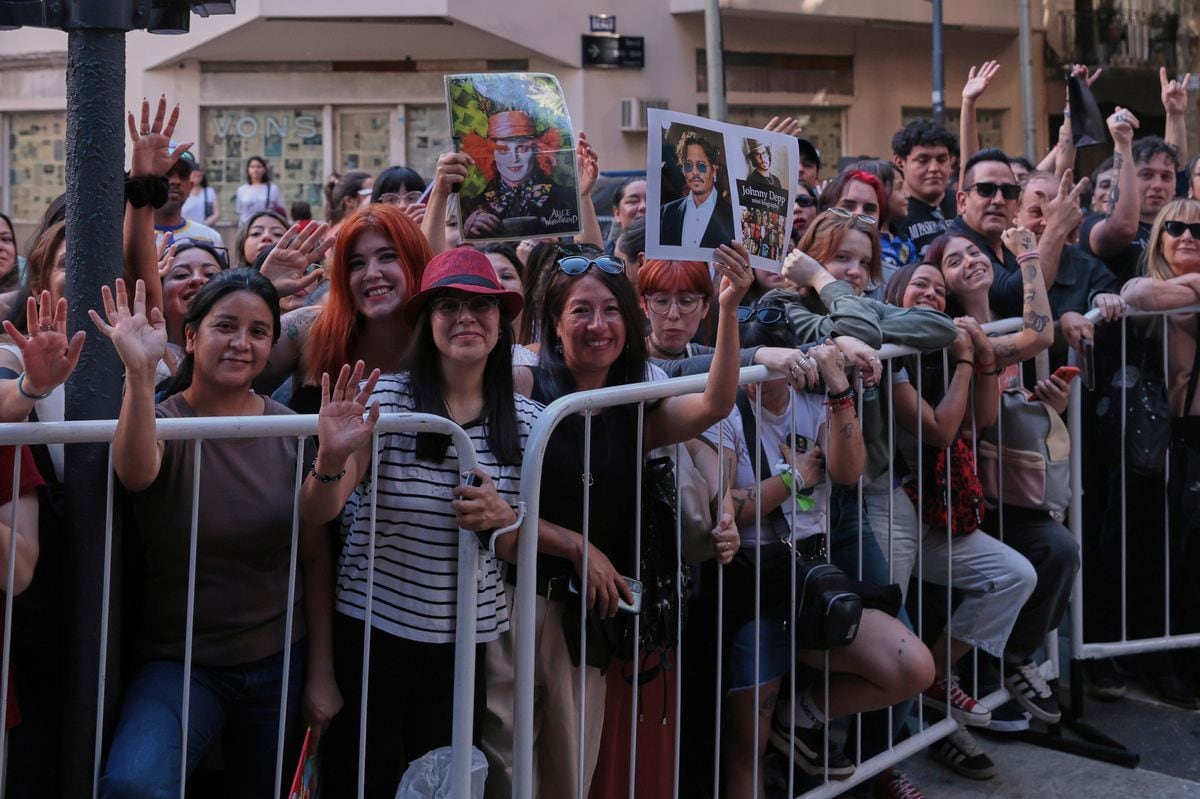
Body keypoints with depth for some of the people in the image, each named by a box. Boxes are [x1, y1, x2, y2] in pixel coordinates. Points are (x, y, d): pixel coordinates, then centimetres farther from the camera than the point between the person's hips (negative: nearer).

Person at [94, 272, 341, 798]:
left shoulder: (291, 432, -1)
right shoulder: (164, 421, -7)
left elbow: (315, 558, 2)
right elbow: (135, 473, -32)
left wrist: (321, 674, 1)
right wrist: (140, 372, -47)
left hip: (279, 663, 3)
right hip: (179, 662, -2)